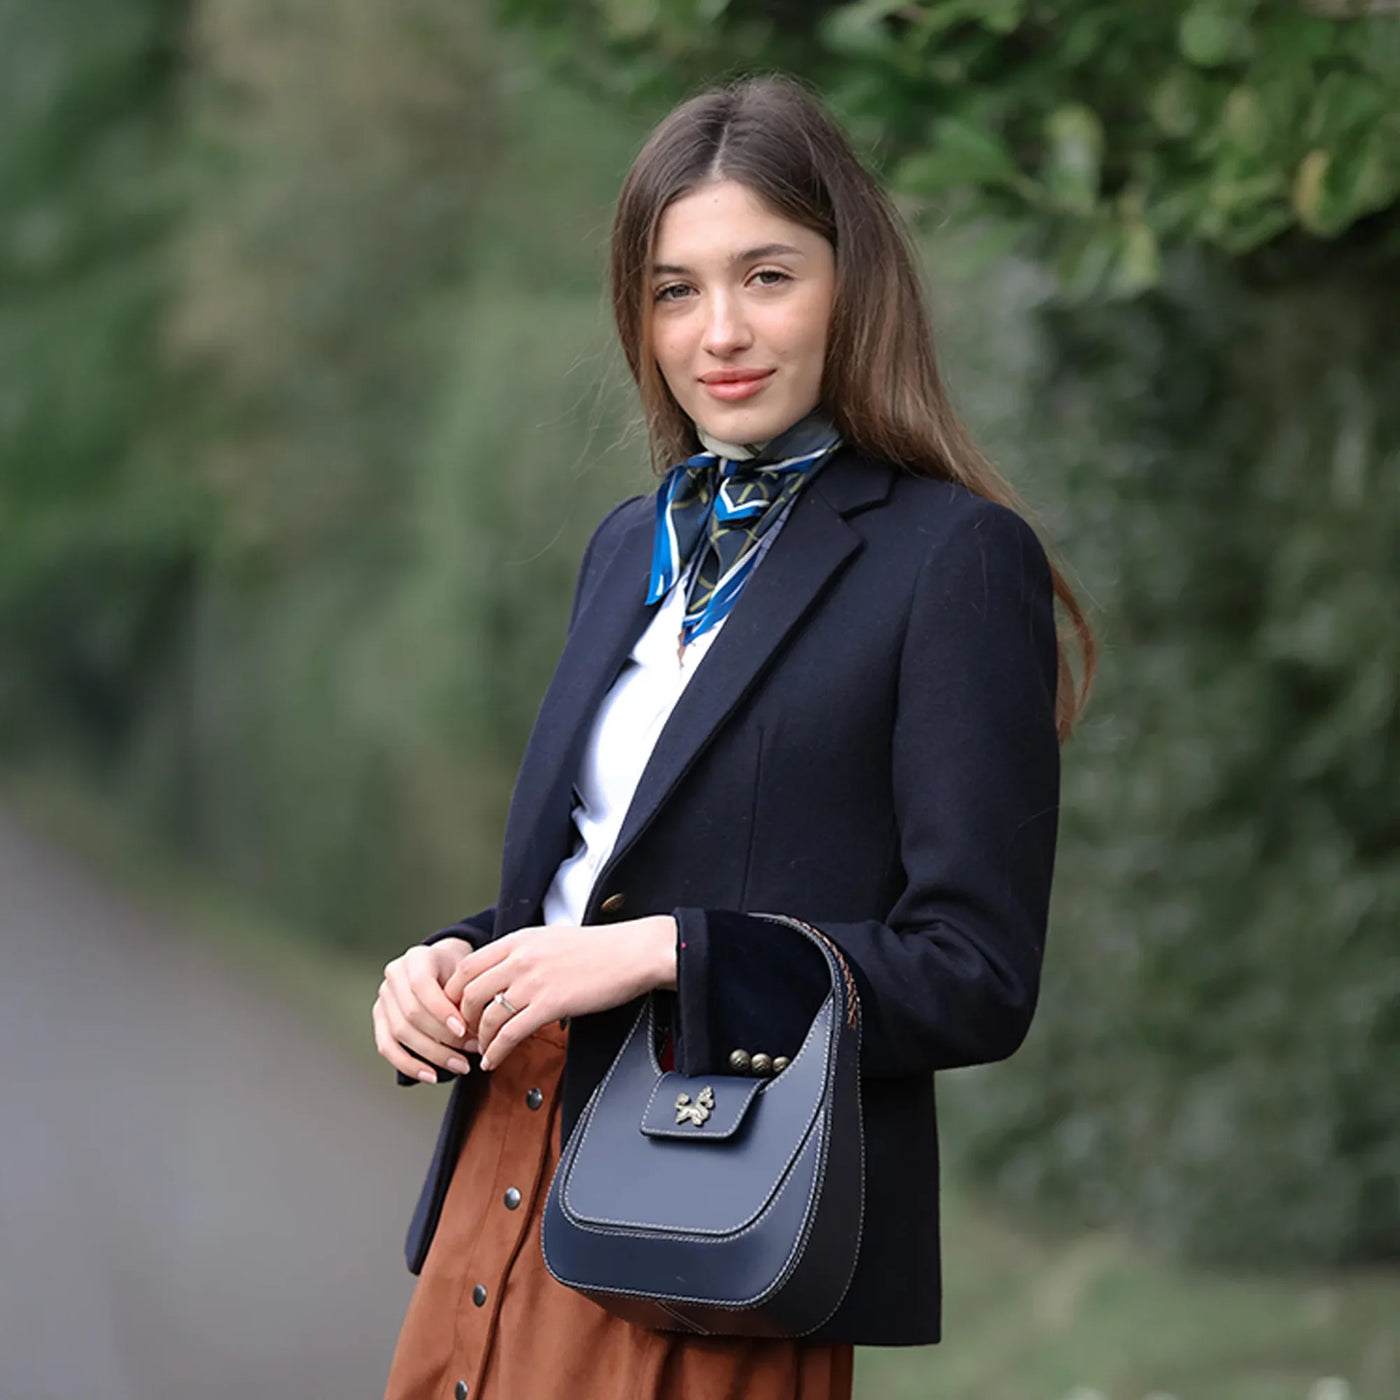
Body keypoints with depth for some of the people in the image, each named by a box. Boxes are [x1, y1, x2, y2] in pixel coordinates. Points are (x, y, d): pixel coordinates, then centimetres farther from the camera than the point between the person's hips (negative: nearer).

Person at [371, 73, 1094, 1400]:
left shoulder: (956, 557, -9)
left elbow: (976, 980, -13)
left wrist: (668, 953, -19)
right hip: (503, 1192, 6)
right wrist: (453, 964, 1)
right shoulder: (632, 544, 14)